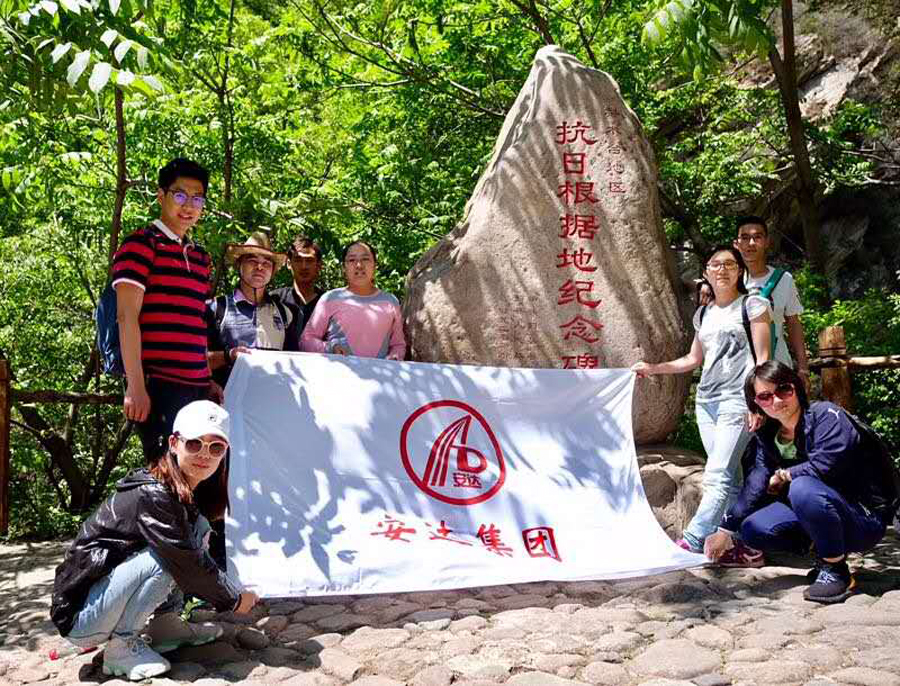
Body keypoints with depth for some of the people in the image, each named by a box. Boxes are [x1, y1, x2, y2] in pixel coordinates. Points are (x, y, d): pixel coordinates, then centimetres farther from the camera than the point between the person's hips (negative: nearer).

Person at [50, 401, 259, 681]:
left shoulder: (192, 493, 0)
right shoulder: (152, 496, -26)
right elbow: (189, 564, -21)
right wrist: (235, 600, -8)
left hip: (108, 588, 8)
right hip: (79, 617, -8)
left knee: (197, 525, -1)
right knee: (166, 556, -29)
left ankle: (165, 625, 4)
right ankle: (121, 646, -10)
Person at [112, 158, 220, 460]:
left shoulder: (201, 257, 19)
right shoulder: (141, 244, -1)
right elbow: (127, 317, -8)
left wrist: (209, 381, 13)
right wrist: (135, 386, -14)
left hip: (197, 386, 6)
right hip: (157, 385, -6)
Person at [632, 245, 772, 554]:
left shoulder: (752, 305, 1)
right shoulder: (703, 314, 18)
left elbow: (762, 358, -3)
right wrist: (653, 368, 15)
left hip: (737, 399, -6)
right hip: (706, 400, 6)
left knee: (717, 475, -13)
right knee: (730, 476, 7)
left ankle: (691, 541, -18)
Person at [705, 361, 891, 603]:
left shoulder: (827, 415, -17)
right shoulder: (767, 437, 3)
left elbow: (824, 466, -30)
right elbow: (756, 483, -5)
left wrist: (783, 476, -12)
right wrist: (726, 530, -15)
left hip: (865, 518, -7)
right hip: (815, 512, 7)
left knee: (803, 487, -35)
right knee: (753, 530, -11)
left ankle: (837, 572, -15)